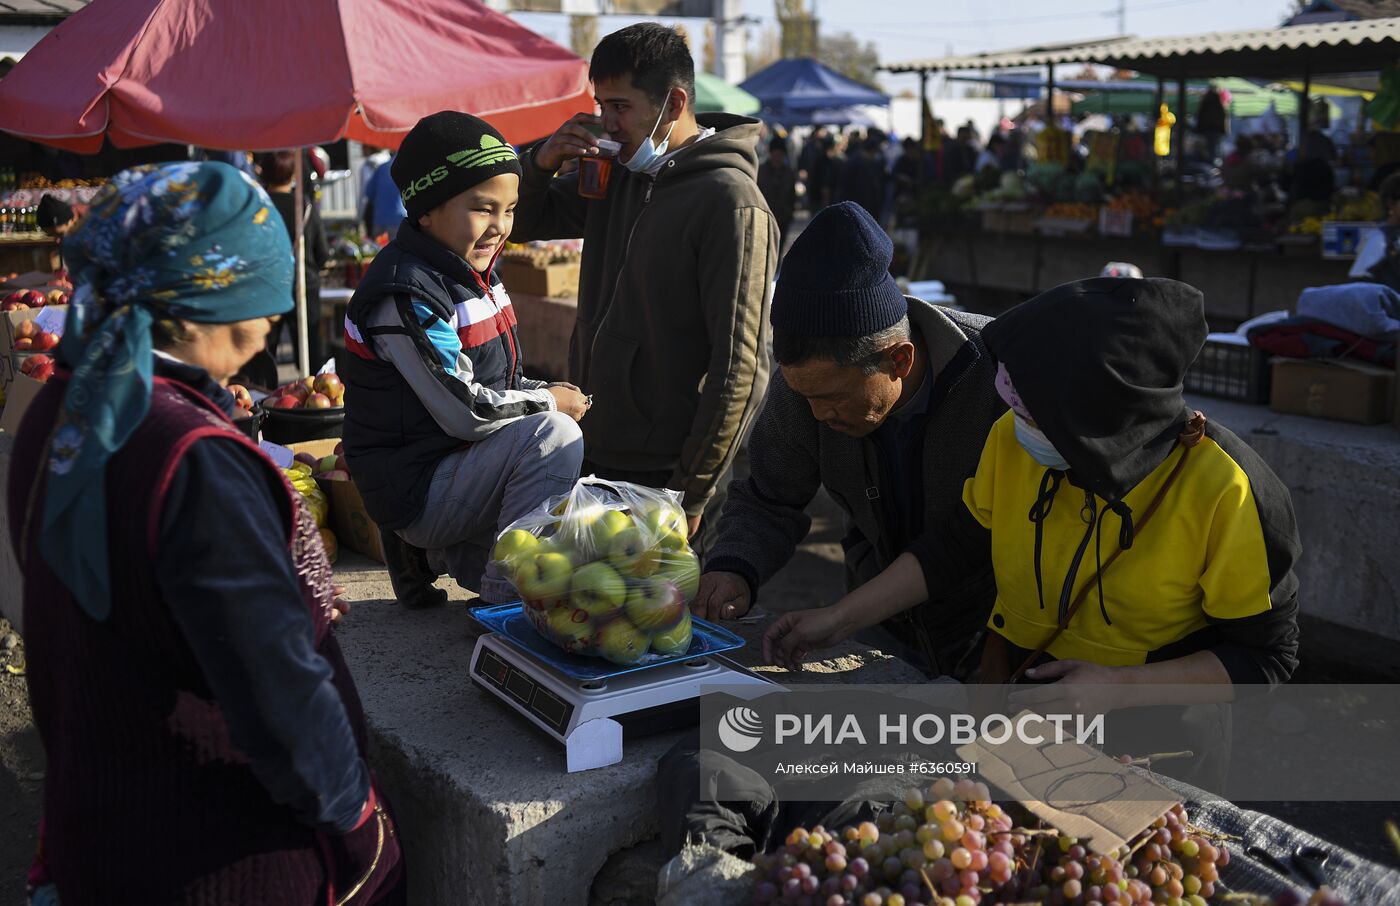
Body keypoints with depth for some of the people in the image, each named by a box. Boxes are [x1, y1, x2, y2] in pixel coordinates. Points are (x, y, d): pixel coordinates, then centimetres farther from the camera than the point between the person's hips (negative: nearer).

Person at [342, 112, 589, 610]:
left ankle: (452, 555, 16)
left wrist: (549, 393, -3)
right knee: (552, 436, -27)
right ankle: (509, 596, -16)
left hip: (458, 463, 10)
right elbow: (466, 411, -24)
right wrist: (550, 403, -10)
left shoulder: (475, 273, 8)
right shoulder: (406, 295, -22)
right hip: (413, 488, -10)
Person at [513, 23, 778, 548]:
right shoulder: (618, 176, 9)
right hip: (590, 451, 7)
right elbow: (521, 223, 21)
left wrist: (692, 494, -17)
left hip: (658, 474, -7)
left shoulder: (731, 202, -15)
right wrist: (543, 162, -1)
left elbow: (739, 367, -18)